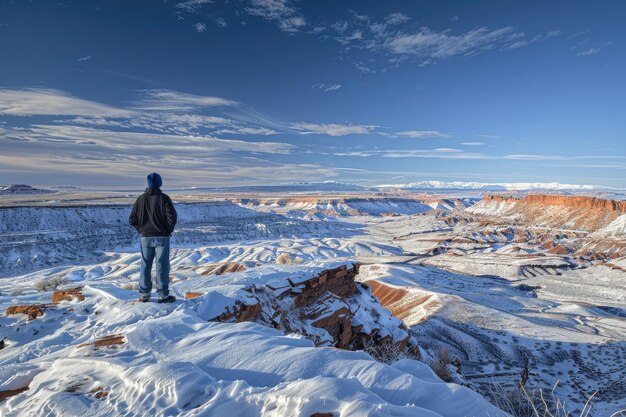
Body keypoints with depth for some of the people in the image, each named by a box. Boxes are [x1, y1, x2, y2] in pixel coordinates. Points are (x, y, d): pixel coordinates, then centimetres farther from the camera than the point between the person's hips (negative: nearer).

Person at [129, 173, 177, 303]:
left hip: (146, 237, 4)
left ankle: (144, 295, 18)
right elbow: (172, 216, -16)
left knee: (145, 266, 12)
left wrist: (141, 230, 12)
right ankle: (163, 295, 5)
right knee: (162, 266, 1)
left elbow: (132, 219, 4)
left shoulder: (141, 199, 3)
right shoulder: (164, 198, -9)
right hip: (162, 237, -3)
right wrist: (168, 230, -2)